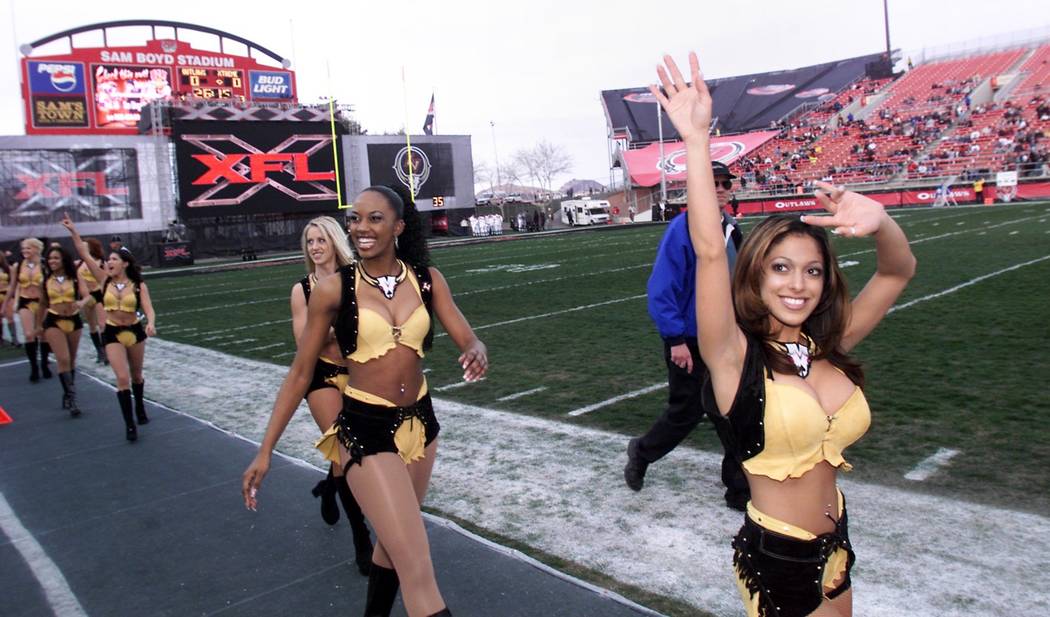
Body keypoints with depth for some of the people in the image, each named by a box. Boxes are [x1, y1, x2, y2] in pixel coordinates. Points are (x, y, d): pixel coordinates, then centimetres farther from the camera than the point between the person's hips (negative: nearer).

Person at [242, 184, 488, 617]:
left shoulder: (427, 279, -1)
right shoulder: (333, 289, -9)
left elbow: (468, 341, -3)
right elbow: (300, 373, -3)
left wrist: (477, 353, -28)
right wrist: (265, 451, -2)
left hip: (420, 422, 5)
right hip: (365, 430, -4)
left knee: (392, 540, 24)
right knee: (419, 573, -9)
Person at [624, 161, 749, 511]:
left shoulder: (731, 229, 5)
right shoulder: (682, 228, -17)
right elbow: (662, 288, -19)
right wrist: (676, 339, -21)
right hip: (689, 342, -6)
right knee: (686, 413, 7)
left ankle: (740, 489, 20)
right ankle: (642, 452, 35)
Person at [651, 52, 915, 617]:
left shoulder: (827, 348, -4)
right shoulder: (737, 356, -19)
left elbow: (898, 271, -2)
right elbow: (709, 252, -32)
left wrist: (878, 222, -23)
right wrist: (696, 141, -36)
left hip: (834, 545, 6)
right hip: (776, 557, -6)